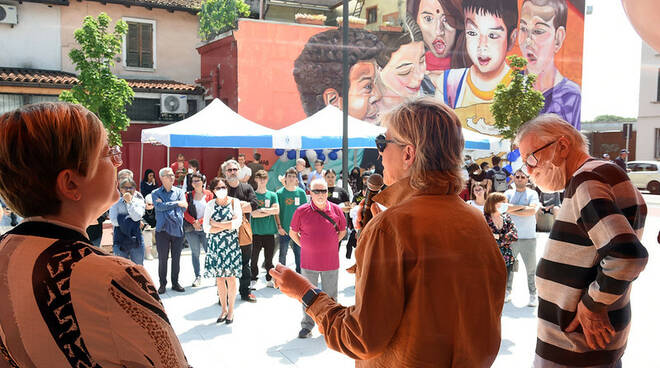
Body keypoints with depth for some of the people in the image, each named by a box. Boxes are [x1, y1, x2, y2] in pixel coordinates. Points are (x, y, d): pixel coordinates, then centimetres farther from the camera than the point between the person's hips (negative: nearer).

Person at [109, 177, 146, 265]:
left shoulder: (139, 202, 4)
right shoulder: (116, 203, 2)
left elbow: (137, 217, -14)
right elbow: (114, 221, -9)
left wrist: (129, 202, -15)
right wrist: (129, 217, -9)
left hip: (136, 242, 1)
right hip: (120, 242, 0)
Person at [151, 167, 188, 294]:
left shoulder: (179, 191, 9)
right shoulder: (156, 193, 5)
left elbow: (184, 207, -6)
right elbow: (159, 206, -14)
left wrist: (165, 205, -9)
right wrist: (176, 203, -14)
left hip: (177, 230, 2)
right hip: (162, 230, -1)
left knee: (176, 258, 7)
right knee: (162, 258, 2)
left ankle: (175, 283, 19)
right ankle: (162, 283, 14)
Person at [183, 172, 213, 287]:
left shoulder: (209, 194, 3)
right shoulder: (188, 195, 7)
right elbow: (185, 212, 4)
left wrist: (200, 221, -10)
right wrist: (194, 222, -9)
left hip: (205, 228, -1)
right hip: (191, 229, 2)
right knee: (195, 253, 5)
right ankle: (198, 277, 13)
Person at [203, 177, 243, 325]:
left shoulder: (234, 202, 2)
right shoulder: (210, 205, 6)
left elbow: (237, 223, -10)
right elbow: (206, 228, -2)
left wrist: (216, 224, -6)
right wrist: (226, 226, -10)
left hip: (231, 244, -2)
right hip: (215, 245, 2)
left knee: (230, 278, 0)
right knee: (219, 278, 5)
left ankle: (231, 310, 11)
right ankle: (224, 309, 18)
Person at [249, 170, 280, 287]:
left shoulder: (272, 195, 9)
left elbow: (277, 210, -5)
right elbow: (253, 213, -9)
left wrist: (262, 210, -8)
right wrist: (269, 212, -6)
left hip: (269, 231, 2)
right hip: (256, 232, -2)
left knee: (269, 259, 8)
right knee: (254, 258, 3)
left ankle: (269, 280, 18)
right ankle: (253, 280, 12)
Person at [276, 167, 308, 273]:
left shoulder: (301, 192, 2)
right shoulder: (280, 193, -2)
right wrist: (279, 226, -8)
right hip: (284, 229, -1)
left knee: (298, 253, 9)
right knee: (283, 254, 8)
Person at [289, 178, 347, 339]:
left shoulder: (336, 210, -1)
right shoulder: (302, 211, -5)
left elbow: (342, 231, 13)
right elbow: (293, 232, 6)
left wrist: (331, 244, 6)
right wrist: (304, 245, 0)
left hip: (331, 262, 1)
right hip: (308, 261, -1)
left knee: (331, 296, 12)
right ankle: (307, 326, 23)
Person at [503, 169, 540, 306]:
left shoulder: (532, 193, 5)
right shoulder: (509, 193, 10)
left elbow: (532, 210, -12)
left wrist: (512, 211, -7)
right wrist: (522, 207, -10)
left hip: (528, 238, -2)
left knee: (531, 269, -1)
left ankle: (533, 296, 8)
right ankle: (507, 292, 18)